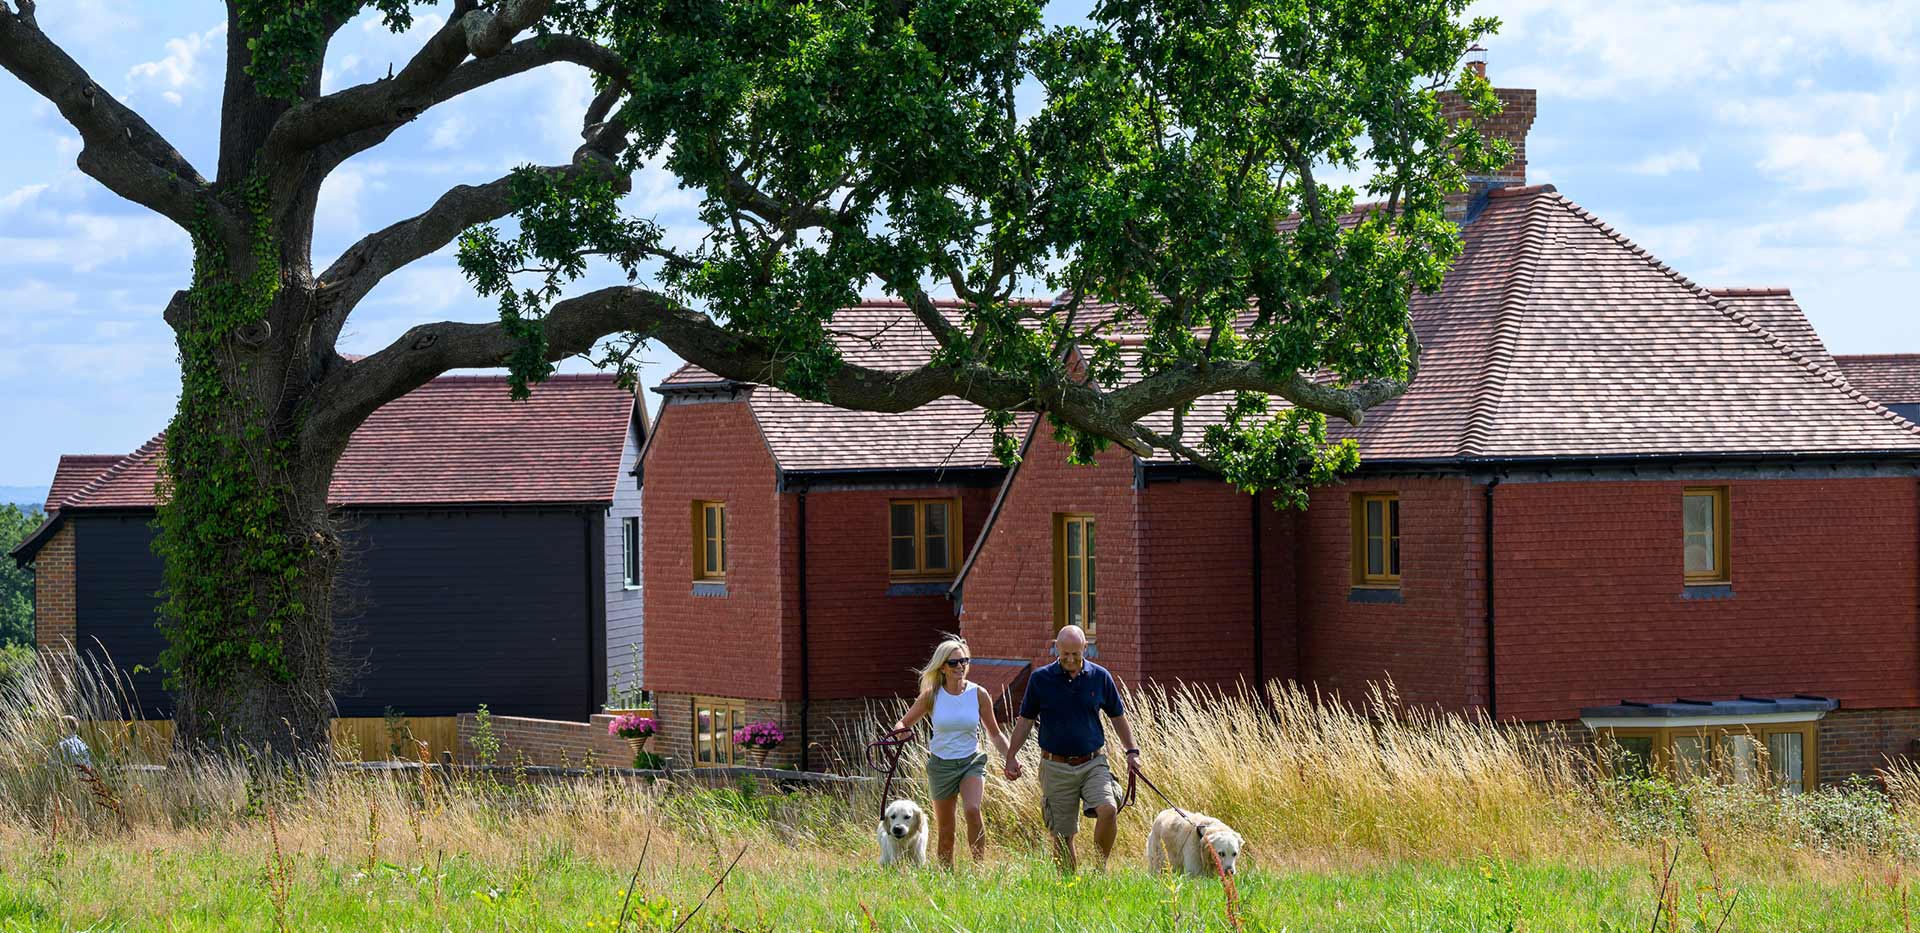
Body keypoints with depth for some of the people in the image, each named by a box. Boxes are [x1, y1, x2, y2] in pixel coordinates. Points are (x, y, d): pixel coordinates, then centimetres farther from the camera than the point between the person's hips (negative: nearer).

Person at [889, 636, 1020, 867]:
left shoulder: (978, 695, -3)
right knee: (945, 832, 4)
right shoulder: (932, 696, -4)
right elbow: (904, 723, 4)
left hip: (971, 762, -1)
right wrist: (900, 731, -20)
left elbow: (995, 733, 8)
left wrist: (1010, 759, -6)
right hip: (941, 765, 1)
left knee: (972, 810, -28)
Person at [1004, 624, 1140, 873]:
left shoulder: (1100, 677, 3)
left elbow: (1118, 717, 15)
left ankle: (1100, 868, -7)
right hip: (1056, 767, 0)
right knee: (1063, 834, 1)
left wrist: (1131, 751, 8)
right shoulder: (1041, 679, 0)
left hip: (1093, 764, 0)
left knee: (1108, 809, -24)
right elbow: (1026, 721, 8)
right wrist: (1010, 757, 3)